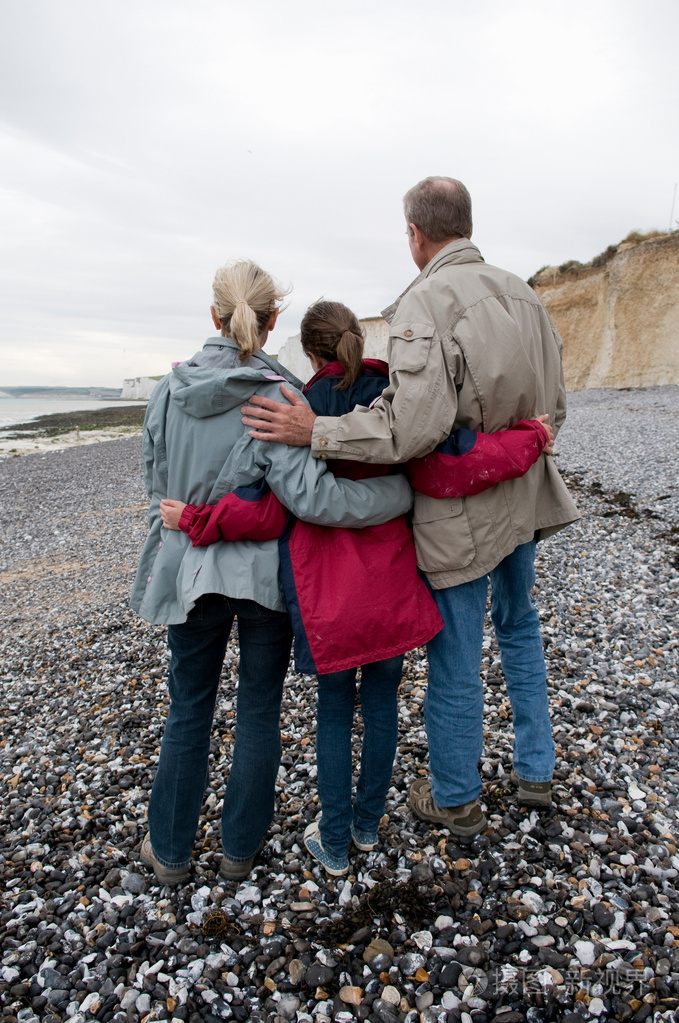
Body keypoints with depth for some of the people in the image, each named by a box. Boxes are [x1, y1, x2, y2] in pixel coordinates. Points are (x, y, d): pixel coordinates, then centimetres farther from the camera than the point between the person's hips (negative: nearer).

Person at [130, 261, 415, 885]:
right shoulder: (276, 396, -18)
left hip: (189, 571, 3)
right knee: (260, 710, 15)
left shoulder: (171, 390, -3)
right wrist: (407, 488, -20)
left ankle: (170, 851, 33)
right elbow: (311, 496, -28)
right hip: (265, 575, -3)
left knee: (189, 709, 19)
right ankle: (240, 849, 31)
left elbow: (157, 485, 6)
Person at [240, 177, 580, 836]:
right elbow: (554, 408, 10)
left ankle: (455, 800, 29)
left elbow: (416, 426, -30)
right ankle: (535, 771, 40)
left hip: (461, 514, -7)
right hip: (523, 500, 8)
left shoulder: (423, 304, -18)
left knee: (455, 660, 8)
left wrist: (316, 432, -24)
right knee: (518, 624, 26)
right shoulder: (524, 295, 5)